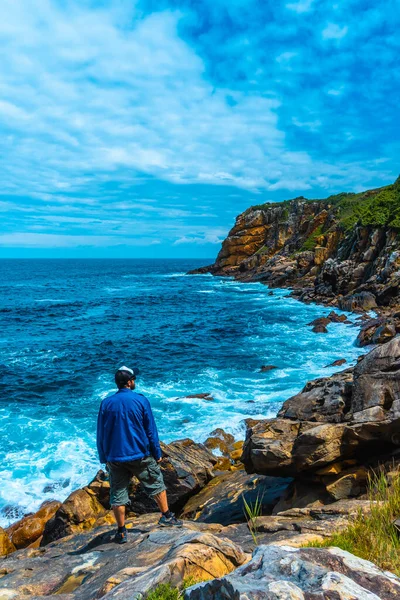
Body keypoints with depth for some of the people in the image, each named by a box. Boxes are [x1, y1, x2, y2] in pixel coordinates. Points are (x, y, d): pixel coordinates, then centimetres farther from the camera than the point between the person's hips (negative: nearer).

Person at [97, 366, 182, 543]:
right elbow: (151, 430, -4)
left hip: (115, 457, 2)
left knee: (117, 494, 10)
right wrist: (157, 453, 5)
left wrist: (104, 458, 13)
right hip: (139, 455, -2)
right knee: (156, 483, 17)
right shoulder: (140, 400, -9)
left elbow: (100, 434, 3)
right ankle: (166, 516, 24)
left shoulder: (106, 403, -3)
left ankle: (121, 532, 16)